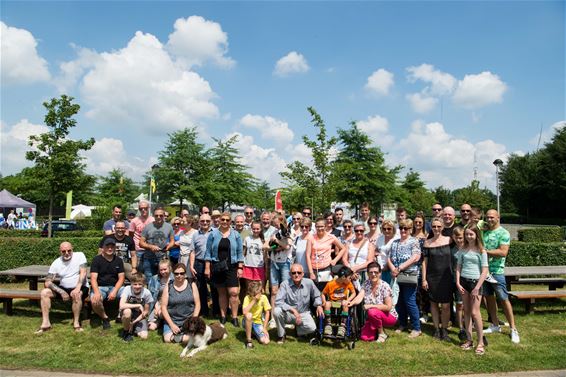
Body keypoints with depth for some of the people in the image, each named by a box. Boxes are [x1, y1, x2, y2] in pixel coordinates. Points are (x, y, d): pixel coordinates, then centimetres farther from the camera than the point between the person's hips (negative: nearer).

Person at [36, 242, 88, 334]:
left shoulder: (79, 255, -9)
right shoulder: (56, 263, -2)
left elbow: (83, 273, -17)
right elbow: (48, 282, -9)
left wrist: (77, 288, -31)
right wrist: (61, 291, -23)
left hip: (80, 287, -4)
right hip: (63, 288, 4)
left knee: (76, 295, -36)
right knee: (44, 292, -14)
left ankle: (76, 323, -20)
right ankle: (46, 323, -9)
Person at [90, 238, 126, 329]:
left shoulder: (118, 260, 8)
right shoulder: (97, 259, -1)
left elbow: (121, 278, 2)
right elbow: (93, 278, -10)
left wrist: (114, 291, -16)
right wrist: (96, 292, -28)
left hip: (115, 287, 2)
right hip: (100, 287, -2)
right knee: (94, 301, -35)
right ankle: (104, 318, -4)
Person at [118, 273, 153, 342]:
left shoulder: (147, 293, -19)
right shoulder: (127, 289, -22)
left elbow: (146, 312, -8)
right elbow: (121, 306, -36)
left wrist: (134, 322, -14)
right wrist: (138, 305, -34)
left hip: (140, 316, 1)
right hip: (129, 315, -1)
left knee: (144, 336, -20)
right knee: (127, 311, -36)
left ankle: (133, 328, 15)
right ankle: (126, 331, -6)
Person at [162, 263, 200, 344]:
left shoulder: (192, 285, 1)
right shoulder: (168, 287, 1)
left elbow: (197, 304, 1)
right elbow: (163, 307, -1)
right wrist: (171, 324, -9)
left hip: (189, 320, -1)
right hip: (172, 320, 1)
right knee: (167, 339, -22)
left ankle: (178, 337, 5)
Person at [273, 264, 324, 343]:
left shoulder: (309, 283, -7)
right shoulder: (285, 284, -16)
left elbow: (317, 296, 9)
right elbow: (278, 302, -24)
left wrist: (319, 305, -12)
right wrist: (293, 310, -30)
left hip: (303, 313, 2)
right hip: (288, 314, -2)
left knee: (312, 328, -24)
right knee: (277, 311, -32)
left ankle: (298, 328, 14)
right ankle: (281, 335, -5)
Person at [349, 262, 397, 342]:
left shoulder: (385, 286, -17)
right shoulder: (366, 284, -4)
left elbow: (388, 307, -20)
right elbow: (359, 297, -18)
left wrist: (370, 306, -27)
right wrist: (351, 302, -41)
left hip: (390, 316, -4)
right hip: (373, 318, 4)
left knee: (372, 312, -33)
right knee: (364, 337, -14)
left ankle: (382, 334, -8)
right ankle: (377, 329, 16)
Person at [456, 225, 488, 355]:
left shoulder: (481, 251, -6)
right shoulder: (463, 250, 6)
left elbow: (484, 271, -8)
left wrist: (477, 288, -13)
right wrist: (458, 283, -1)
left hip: (475, 282, -4)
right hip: (463, 282, 4)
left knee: (475, 313, -7)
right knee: (466, 312, 8)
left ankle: (480, 342, 4)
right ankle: (469, 340, 17)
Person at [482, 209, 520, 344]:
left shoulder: (503, 233, -8)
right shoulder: (483, 232, 9)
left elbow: (503, 252, -18)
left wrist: (485, 251, -16)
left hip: (496, 271, -6)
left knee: (504, 299, -2)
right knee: (489, 297, 12)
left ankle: (513, 329, 9)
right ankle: (495, 325, 25)